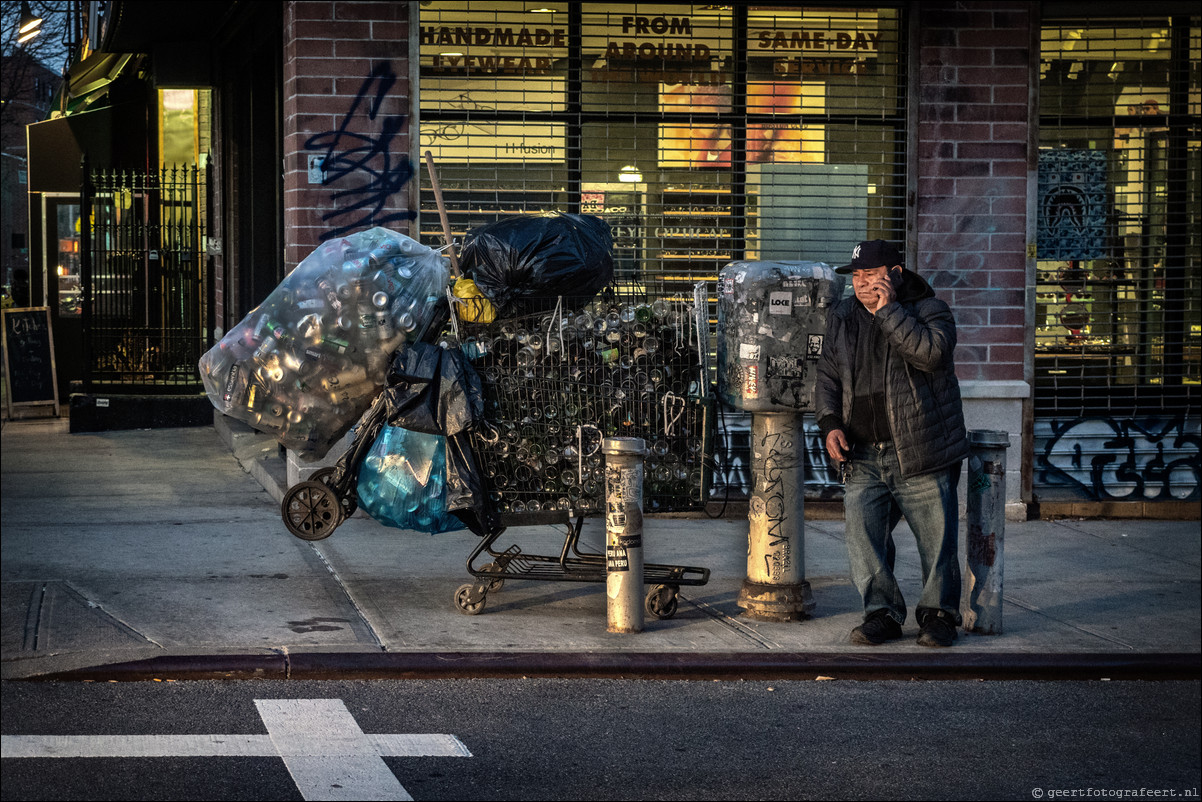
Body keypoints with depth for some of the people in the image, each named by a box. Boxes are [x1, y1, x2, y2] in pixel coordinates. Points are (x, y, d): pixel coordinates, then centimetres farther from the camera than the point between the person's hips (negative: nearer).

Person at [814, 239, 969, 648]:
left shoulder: (929, 310, -3)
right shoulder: (841, 318, 12)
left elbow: (931, 353, -23)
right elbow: (827, 376, 16)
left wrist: (888, 309, -20)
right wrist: (830, 424, 0)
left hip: (921, 453, -4)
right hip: (862, 456, 4)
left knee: (936, 539, -1)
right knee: (863, 538, 0)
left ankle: (937, 613, 14)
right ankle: (882, 612, 14)